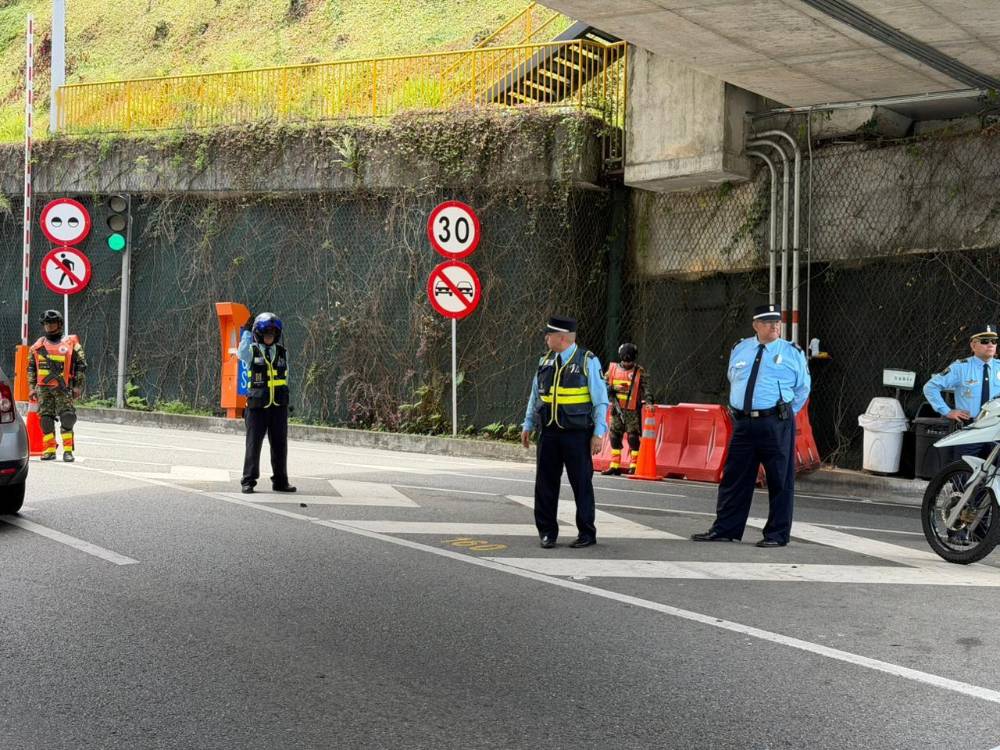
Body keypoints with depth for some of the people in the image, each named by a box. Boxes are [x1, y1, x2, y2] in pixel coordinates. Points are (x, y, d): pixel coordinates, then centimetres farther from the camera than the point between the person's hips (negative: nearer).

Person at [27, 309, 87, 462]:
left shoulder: (71, 343, 4)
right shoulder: (38, 346, 13)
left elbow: (81, 365, 3)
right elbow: (31, 368, 17)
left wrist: (78, 386, -3)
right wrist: (32, 387, 10)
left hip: (63, 388, -3)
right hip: (43, 388, 3)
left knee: (67, 418, -8)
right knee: (45, 418, 2)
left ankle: (68, 450, -5)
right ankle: (49, 450, 8)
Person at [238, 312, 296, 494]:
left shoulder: (282, 352, 12)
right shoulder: (252, 351, 0)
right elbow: (241, 353, -24)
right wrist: (246, 332, -16)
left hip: (279, 406, 4)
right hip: (257, 406, -4)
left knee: (280, 445, 8)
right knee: (253, 444, -1)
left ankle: (280, 481, 16)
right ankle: (248, 481, 5)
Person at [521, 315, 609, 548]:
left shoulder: (588, 361, -5)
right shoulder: (545, 362, 10)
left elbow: (600, 400, -4)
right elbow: (535, 397, 20)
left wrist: (599, 433, -9)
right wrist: (528, 425, 16)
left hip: (577, 435, -5)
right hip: (549, 433, 5)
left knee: (582, 483, 2)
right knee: (545, 483, 6)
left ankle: (586, 533, 13)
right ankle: (547, 532, 16)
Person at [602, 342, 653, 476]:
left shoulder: (640, 372, -1)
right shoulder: (613, 369, 7)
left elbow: (646, 388, -8)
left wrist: (648, 401, -24)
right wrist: (610, 389, -8)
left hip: (633, 410, -4)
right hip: (617, 409, 4)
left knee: (633, 437, -5)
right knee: (615, 436, 6)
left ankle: (634, 466, 1)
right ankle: (615, 466, 14)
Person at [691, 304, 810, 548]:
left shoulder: (792, 353, 2)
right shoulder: (739, 350, 11)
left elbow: (803, 388, 11)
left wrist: (786, 415, 8)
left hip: (776, 424, -3)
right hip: (743, 422, 3)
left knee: (779, 480, 1)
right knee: (734, 477, 7)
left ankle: (777, 534, 9)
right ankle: (725, 529, 15)